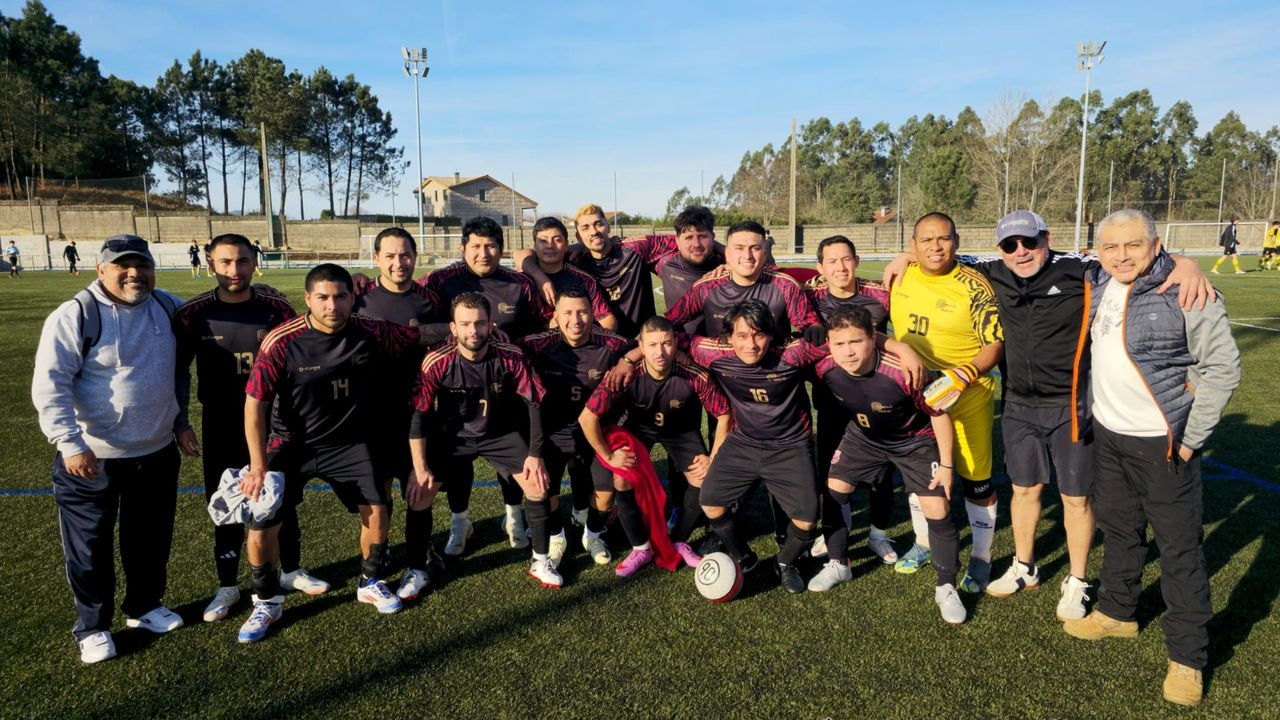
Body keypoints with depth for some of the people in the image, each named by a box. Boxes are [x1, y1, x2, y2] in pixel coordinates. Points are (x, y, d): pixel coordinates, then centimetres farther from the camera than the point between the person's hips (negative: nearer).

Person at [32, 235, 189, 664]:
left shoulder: (169, 307, 2)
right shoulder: (74, 317, -14)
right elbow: (49, 385, -16)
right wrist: (69, 443, -24)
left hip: (157, 453, 5)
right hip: (91, 457, -5)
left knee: (151, 537, 18)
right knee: (90, 546, 7)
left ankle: (145, 607, 38)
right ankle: (92, 627, 25)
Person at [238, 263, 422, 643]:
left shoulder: (370, 333, -14)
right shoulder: (281, 342, -21)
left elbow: (418, 333, 1)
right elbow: (255, 404, -16)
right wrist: (258, 466, -17)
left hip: (347, 441, 2)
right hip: (290, 444, -2)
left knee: (376, 511, -4)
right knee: (262, 525, -8)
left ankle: (371, 583, 24)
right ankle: (267, 603, 19)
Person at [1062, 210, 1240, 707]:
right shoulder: (1102, 289, 3)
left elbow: (1223, 367, -12)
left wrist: (1191, 438, -13)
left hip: (1163, 443, -6)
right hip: (1109, 435, 6)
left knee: (1180, 548, 3)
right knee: (1118, 530, 20)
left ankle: (1188, 656, 17)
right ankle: (1118, 612, 40)